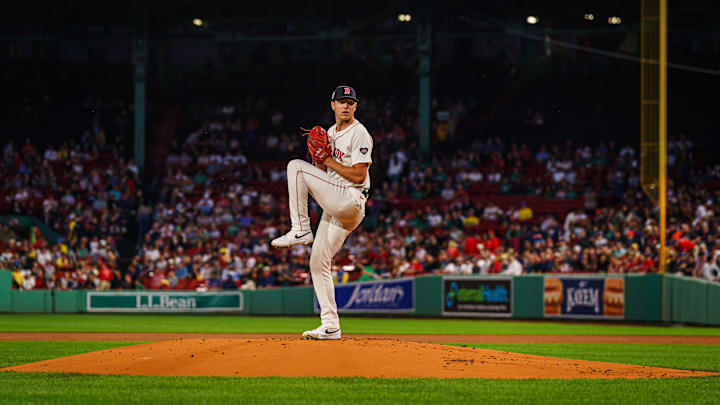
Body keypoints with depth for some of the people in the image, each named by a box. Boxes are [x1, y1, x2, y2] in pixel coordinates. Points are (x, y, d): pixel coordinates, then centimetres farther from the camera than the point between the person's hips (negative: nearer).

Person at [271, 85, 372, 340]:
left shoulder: (359, 134, -7)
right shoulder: (330, 133, 20)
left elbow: (359, 176, -16)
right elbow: (323, 171, 21)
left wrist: (328, 161, -10)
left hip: (350, 201, -9)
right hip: (334, 207, 9)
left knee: (296, 167, -15)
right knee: (318, 262, 7)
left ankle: (300, 230, -12)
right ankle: (330, 326, 8)